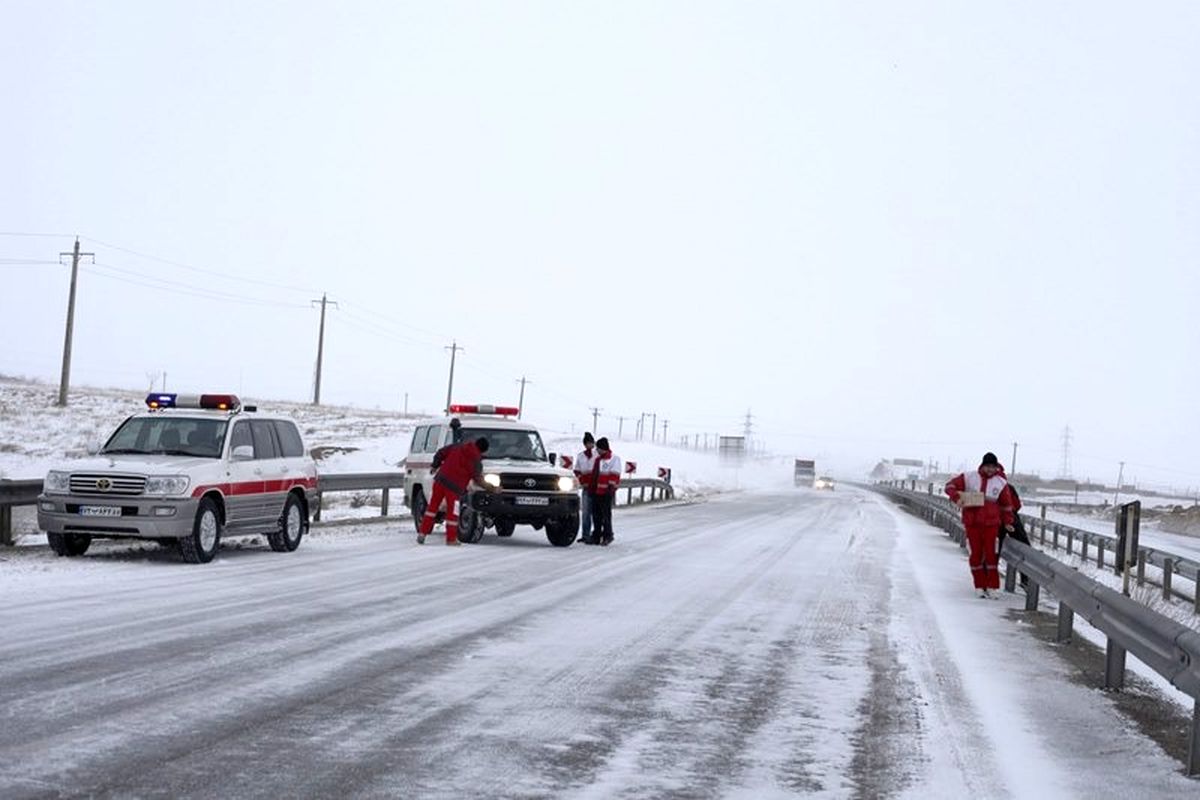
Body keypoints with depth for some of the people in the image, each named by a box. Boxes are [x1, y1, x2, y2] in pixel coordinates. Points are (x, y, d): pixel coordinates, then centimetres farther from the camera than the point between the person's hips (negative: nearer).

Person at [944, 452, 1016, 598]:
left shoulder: (1001, 483, 3)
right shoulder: (969, 478, 0)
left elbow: (1006, 504, 12)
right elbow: (951, 485, 4)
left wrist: (1007, 522, 13)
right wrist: (957, 498, -14)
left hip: (991, 524, 0)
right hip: (972, 523, 0)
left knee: (991, 554, -4)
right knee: (975, 554, 3)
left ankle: (991, 587, 2)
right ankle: (979, 586, 10)